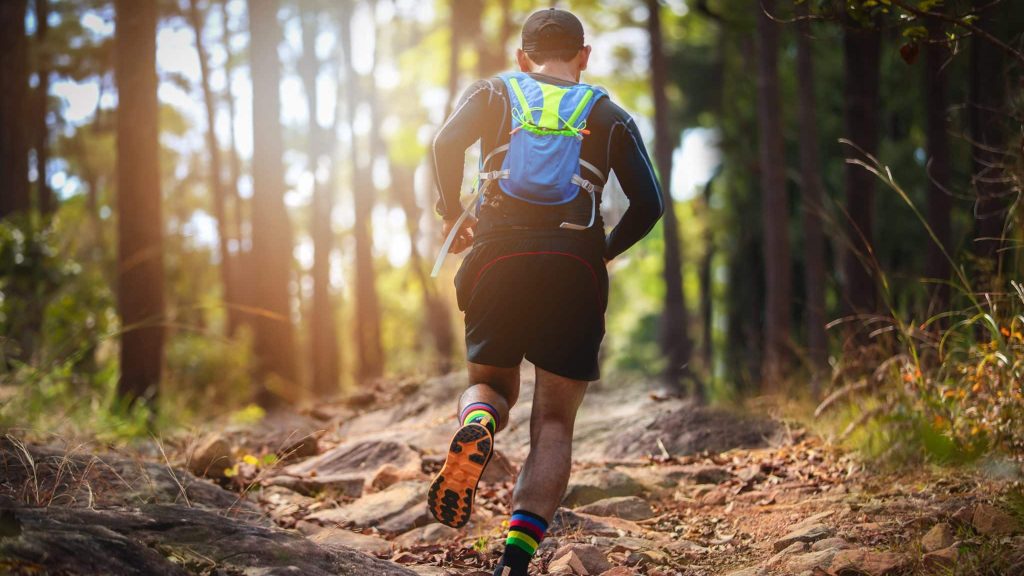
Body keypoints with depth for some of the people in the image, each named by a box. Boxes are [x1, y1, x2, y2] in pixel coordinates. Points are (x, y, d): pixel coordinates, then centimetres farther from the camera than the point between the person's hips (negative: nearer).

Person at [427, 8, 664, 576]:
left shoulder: (494, 92, 18)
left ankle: (475, 426, -17)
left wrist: (452, 213, 10)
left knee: (490, 383, 21)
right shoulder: (608, 114, 18)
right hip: (575, 266, 0)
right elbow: (648, 203, 7)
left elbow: (447, 142, -3)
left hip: (498, 255, 1)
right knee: (554, 424, 5)